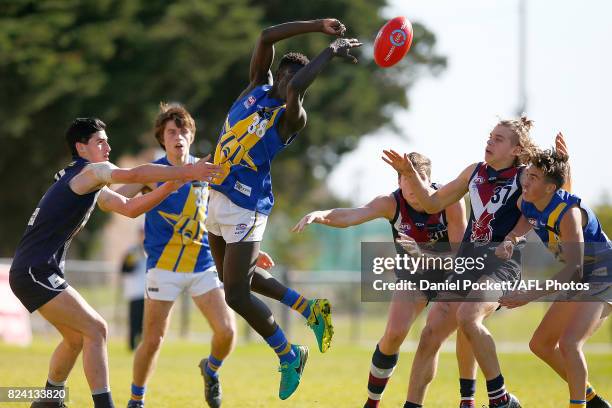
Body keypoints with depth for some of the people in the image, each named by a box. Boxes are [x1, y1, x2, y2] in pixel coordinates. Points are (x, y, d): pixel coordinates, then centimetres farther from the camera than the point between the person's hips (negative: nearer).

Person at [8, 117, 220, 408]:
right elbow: (134, 175, -26)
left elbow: (129, 208, 19)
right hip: (34, 273, -10)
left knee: (77, 337, 21)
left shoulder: (93, 186, 21)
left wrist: (170, 186, 7)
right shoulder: (89, 172, -10)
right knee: (95, 330, -14)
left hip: (38, 272, 10)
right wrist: (185, 172, -28)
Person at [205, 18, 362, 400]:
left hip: (246, 206, -8)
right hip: (219, 197, 8)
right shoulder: (258, 87, 6)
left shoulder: (292, 118, -12)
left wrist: (331, 52, -24)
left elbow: (293, 90, -34)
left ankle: (290, 356, 9)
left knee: (236, 293, -8)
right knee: (236, 278, 20)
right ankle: (310, 308, 33)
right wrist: (318, 26, -4)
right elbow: (267, 37, 1)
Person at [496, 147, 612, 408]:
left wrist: (529, 297, -40)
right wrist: (507, 242, -9)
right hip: (579, 282, 10)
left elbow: (573, 270, -34)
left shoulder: (569, 213, -29)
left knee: (569, 342, -28)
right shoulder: (525, 205, -5)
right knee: (540, 344, 13)